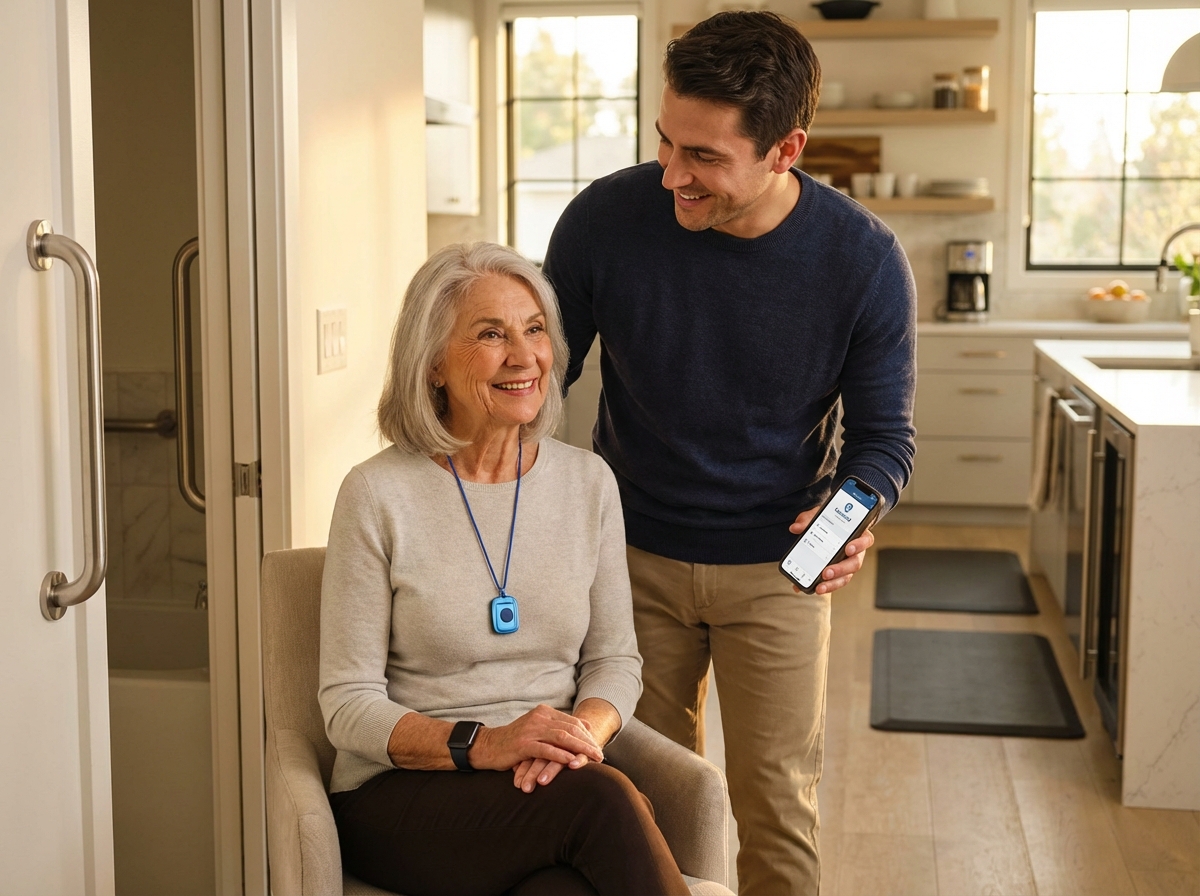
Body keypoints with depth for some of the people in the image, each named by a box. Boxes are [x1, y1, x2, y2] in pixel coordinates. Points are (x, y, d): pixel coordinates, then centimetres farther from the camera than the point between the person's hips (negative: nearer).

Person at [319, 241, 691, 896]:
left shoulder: (588, 482, 7)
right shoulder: (379, 495, -6)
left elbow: (614, 658, 11)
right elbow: (348, 705, -5)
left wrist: (581, 733, -12)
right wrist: (481, 745, -21)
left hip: (552, 786, 3)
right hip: (402, 792, -3)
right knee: (602, 799, -31)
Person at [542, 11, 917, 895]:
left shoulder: (865, 259, -17)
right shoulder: (604, 220, -17)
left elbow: (884, 432, -5)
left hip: (774, 567, -1)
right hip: (633, 556, 1)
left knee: (777, 806, 5)